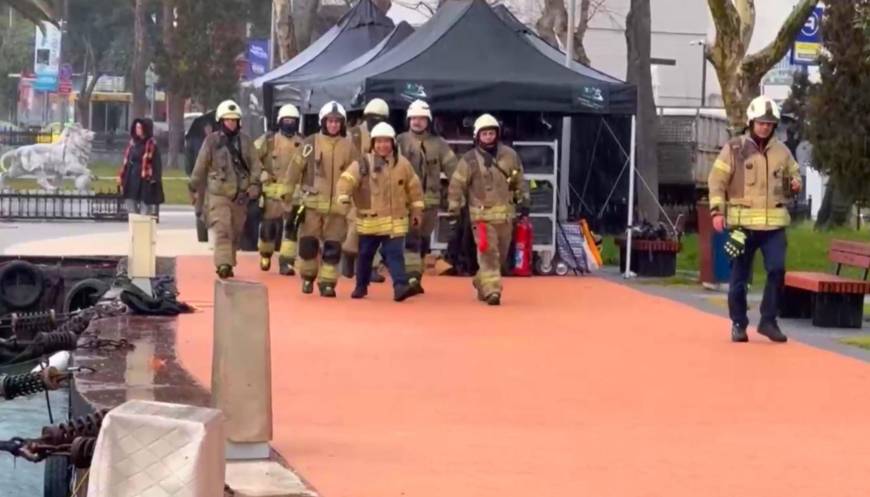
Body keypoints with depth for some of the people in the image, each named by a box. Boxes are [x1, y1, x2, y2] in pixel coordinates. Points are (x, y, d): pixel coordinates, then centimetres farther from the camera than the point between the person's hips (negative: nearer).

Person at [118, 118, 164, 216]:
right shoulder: (133, 143, 12)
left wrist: (154, 178, -19)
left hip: (145, 181, -7)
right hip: (131, 180, 7)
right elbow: (126, 160, 16)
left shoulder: (151, 144, -8)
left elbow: (156, 163, -11)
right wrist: (121, 175, 13)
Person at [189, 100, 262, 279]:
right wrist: (194, 188, 9)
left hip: (240, 194, 3)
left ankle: (229, 264, 23)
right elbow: (200, 166, 5)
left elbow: (255, 164, 5)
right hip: (219, 192, -3)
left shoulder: (245, 140, 7)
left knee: (235, 232, 10)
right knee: (222, 229, -17)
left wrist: (254, 184, -8)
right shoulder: (212, 140, 1)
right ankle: (223, 264, -28)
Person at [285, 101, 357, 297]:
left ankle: (327, 282, 7)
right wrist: (289, 193, 1)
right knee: (308, 242, 2)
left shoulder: (348, 147, 6)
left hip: (337, 205, 1)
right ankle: (308, 277, 21)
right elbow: (295, 169, 2)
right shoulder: (310, 143, 0)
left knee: (333, 246, 0)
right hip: (312, 202, -1)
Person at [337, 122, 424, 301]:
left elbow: (414, 187, 10)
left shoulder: (402, 164, 1)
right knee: (365, 254, 13)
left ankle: (400, 286, -18)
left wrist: (416, 210, 11)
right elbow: (347, 179, -14)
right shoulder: (363, 163, -5)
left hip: (395, 219, 0)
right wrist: (344, 198, -30)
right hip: (369, 219, 0)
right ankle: (361, 286, 27)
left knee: (394, 253, -11)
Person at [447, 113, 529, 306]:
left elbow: (519, 180, 15)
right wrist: (454, 211, -5)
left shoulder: (509, 155, 4)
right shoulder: (470, 159, -6)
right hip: (482, 214, -4)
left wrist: (523, 201, 10)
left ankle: (481, 283, 32)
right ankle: (491, 290, -16)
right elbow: (456, 186, -3)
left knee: (500, 254, 13)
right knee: (488, 253, -14)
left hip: (505, 213, 4)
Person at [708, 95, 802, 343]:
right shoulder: (734, 148, -2)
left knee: (777, 269, -11)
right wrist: (717, 211, -11)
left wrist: (795, 184, 0)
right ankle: (739, 324, 18)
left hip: (774, 223, 2)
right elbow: (717, 180, -2)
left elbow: (793, 174, 24)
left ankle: (768, 321, 2)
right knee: (739, 276, 5)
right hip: (742, 222, -2)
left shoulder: (782, 151, 9)